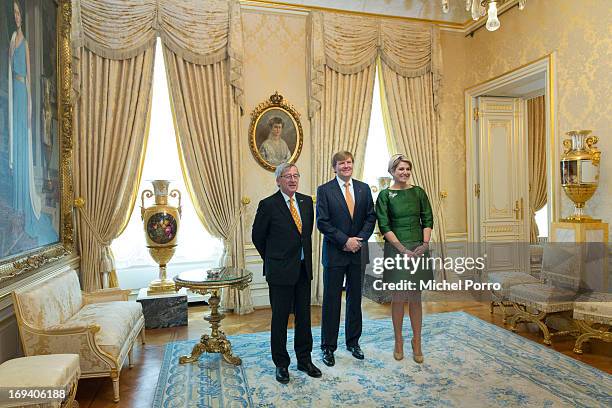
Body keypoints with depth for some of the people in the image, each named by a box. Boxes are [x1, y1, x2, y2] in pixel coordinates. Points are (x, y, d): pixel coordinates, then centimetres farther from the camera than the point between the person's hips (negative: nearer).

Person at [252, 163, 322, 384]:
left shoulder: (306, 201, 5)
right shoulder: (268, 205, -10)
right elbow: (258, 237, -1)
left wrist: (305, 257, 13)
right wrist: (273, 260, 6)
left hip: (304, 268, 5)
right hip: (280, 271, -5)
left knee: (304, 316, 14)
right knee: (280, 318, 8)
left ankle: (304, 359, 30)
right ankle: (281, 364, 25)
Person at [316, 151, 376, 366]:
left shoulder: (364, 188, 7)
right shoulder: (324, 190, -4)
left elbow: (371, 217, 5)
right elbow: (322, 222, -10)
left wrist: (360, 239, -9)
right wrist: (345, 241, -14)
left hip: (358, 252, 4)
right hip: (334, 253, -3)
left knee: (355, 298, 14)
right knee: (331, 300, 4)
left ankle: (353, 342, 30)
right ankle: (328, 347, 18)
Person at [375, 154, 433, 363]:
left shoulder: (418, 192, 6)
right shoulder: (385, 195, -3)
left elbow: (428, 220, 7)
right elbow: (384, 226, -7)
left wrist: (425, 244, -8)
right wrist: (403, 249, -14)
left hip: (418, 249, 3)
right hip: (396, 249, -2)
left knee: (415, 297, 10)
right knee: (399, 297, 5)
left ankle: (417, 342, 23)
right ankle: (398, 341, 22)